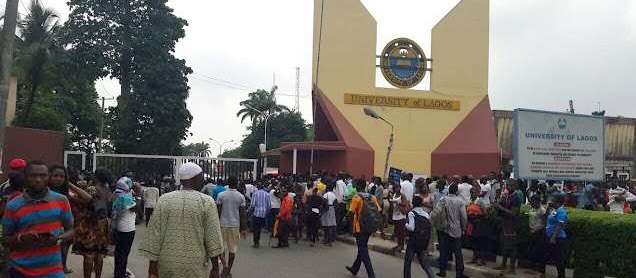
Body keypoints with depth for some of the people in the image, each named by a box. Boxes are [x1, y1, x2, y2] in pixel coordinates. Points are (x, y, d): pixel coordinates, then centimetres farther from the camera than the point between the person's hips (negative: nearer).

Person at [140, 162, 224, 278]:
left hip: (168, 264, 2)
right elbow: (213, 237, -6)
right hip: (196, 265, -2)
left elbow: (154, 235, -2)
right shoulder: (207, 202, -6)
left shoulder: (164, 200, -1)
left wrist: (152, 267, 3)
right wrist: (215, 268, 1)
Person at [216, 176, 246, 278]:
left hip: (223, 224, -1)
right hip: (235, 225, 1)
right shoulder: (241, 196, -2)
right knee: (233, 249, 10)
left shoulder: (221, 195, -4)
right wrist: (242, 228, 7)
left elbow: (218, 211, -3)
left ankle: (225, 265, -11)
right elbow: (242, 213, -1)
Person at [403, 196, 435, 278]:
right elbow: (431, 228, 6)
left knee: (407, 262, 9)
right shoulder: (426, 214, 5)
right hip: (424, 242, 5)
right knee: (424, 263, 15)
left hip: (413, 241, -5)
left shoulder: (412, 213, -11)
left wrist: (406, 224, 1)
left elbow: (411, 228, -18)